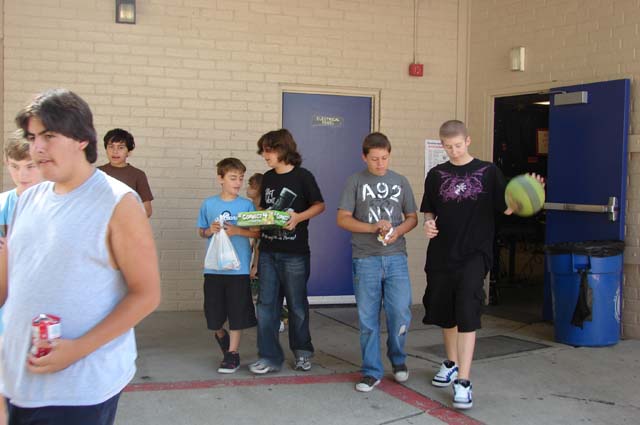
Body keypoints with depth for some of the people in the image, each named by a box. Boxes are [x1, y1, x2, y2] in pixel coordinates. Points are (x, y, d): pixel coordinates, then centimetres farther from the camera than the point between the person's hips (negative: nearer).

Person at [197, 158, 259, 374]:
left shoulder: (247, 205, 1)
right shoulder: (209, 204, 4)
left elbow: (257, 233, 0)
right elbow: (201, 232, 13)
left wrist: (238, 231, -15)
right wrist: (210, 231, -9)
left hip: (239, 267, -1)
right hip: (213, 267, 1)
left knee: (237, 312, 2)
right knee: (213, 312, 8)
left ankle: (232, 353, 15)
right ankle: (221, 335, 39)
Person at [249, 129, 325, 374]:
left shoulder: (302, 176, -6)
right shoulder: (267, 178, 10)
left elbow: (319, 205, -2)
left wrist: (299, 217, -18)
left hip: (294, 253, -5)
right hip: (268, 251, 5)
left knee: (297, 304, 8)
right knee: (266, 304, 2)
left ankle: (302, 352, 26)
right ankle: (270, 358, 9)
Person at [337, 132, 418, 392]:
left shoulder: (400, 182, 10)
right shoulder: (355, 182, 3)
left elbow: (412, 218, 14)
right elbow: (343, 219, -1)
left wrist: (398, 231, -7)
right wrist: (373, 228, -14)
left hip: (396, 257, 1)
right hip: (365, 259, -1)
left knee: (400, 313, -3)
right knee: (368, 319, 3)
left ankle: (398, 359, 24)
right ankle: (372, 371, 16)